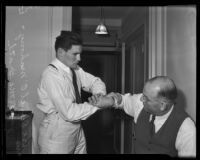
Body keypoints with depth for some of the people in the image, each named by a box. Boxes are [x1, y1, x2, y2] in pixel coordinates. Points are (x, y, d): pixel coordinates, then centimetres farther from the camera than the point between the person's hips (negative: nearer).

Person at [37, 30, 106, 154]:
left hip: (77, 130, 7)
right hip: (57, 136, -7)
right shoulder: (52, 74, -23)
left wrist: (100, 94, -12)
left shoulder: (75, 69, 1)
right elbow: (70, 112, -27)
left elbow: (94, 81, 11)